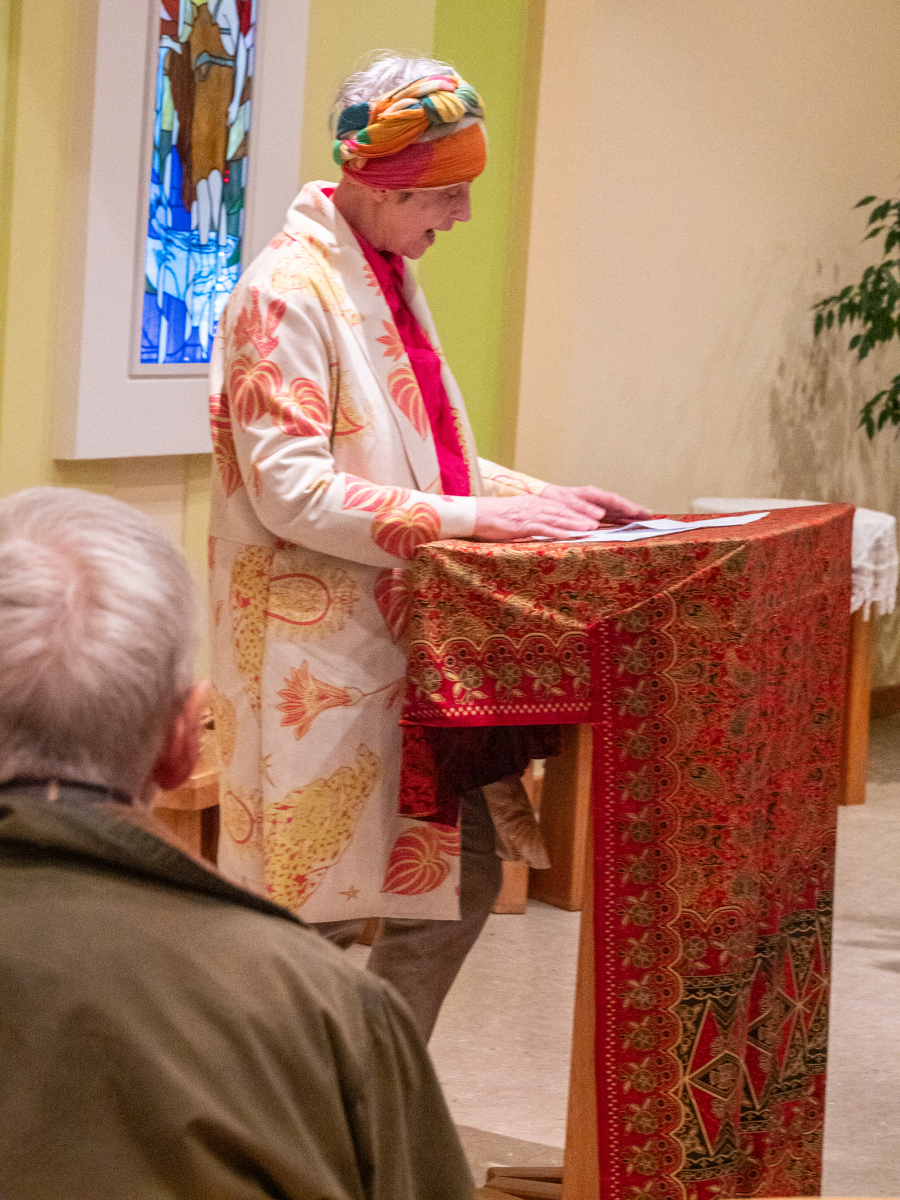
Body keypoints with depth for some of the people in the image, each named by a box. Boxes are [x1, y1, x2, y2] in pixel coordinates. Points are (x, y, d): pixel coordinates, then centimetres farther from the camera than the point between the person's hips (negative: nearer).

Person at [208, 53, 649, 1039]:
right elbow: (290, 491, -22)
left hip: (398, 644, 9)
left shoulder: (386, 277, 13)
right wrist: (476, 518, -22)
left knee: (459, 879, 12)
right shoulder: (287, 292, -16)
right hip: (318, 654, -9)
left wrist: (545, 497, 8)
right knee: (314, 918, -3)